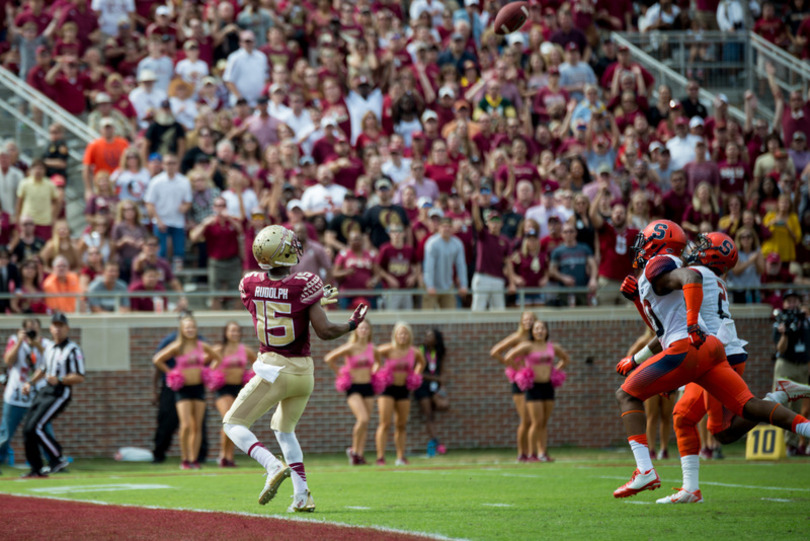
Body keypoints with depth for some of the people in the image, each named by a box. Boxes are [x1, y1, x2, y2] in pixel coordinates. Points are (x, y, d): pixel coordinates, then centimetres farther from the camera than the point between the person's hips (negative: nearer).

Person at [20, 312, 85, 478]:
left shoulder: (73, 350, -11)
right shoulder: (49, 348, 14)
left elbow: (80, 378, -16)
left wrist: (59, 380, -27)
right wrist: (30, 382, 18)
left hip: (61, 393, -8)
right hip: (45, 391, 8)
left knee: (35, 427, -18)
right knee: (28, 430, 4)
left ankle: (59, 458, -5)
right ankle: (37, 469, 13)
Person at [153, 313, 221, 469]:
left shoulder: (202, 346, 5)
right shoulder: (177, 347, -6)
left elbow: (218, 358, 19)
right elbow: (157, 360, -7)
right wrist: (170, 373, -7)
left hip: (199, 388, 4)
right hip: (183, 389, -4)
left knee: (197, 427, 3)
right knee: (186, 425, -14)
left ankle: (194, 459, 8)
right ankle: (184, 459, -5)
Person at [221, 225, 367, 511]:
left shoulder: (251, 285, -4)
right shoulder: (303, 285, -12)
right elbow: (325, 331, -11)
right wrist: (352, 324, 7)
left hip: (273, 370, -2)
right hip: (303, 372, 2)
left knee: (234, 424, 9)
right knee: (284, 428, 24)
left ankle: (274, 466, -16)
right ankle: (301, 495, 14)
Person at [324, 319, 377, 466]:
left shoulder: (372, 349, 6)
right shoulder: (351, 348, -9)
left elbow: (378, 361, 28)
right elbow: (329, 359, -8)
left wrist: (373, 373, 13)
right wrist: (340, 373, -2)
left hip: (368, 387, 5)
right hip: (353, 387, -5)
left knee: (365, 423, 2)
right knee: (363, 419, -21)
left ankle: (360, 454, 7)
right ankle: (354, 449, -3)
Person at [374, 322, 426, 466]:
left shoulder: (414, 352, -1)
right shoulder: (388, 350, -14)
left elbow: (421, 362, 20)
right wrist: (375, 372, -5)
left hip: (404, 389, 4)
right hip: (387, 389, -4)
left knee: (401, 425, 8)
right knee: (385, 424, -11)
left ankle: (401, 457, 14)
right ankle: (380, 457, -11)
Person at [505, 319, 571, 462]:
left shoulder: (552, 347, 8)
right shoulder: (528, 346, -8)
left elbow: (566, 359, 25)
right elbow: (509, 358, -12)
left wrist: (555, 370, 12)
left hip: (548, 386, 5)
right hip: (534, 386, -5)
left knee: (544, 423, 5)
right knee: (537, 422, -10)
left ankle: (542, 453, 8)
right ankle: (531, 454, -4)